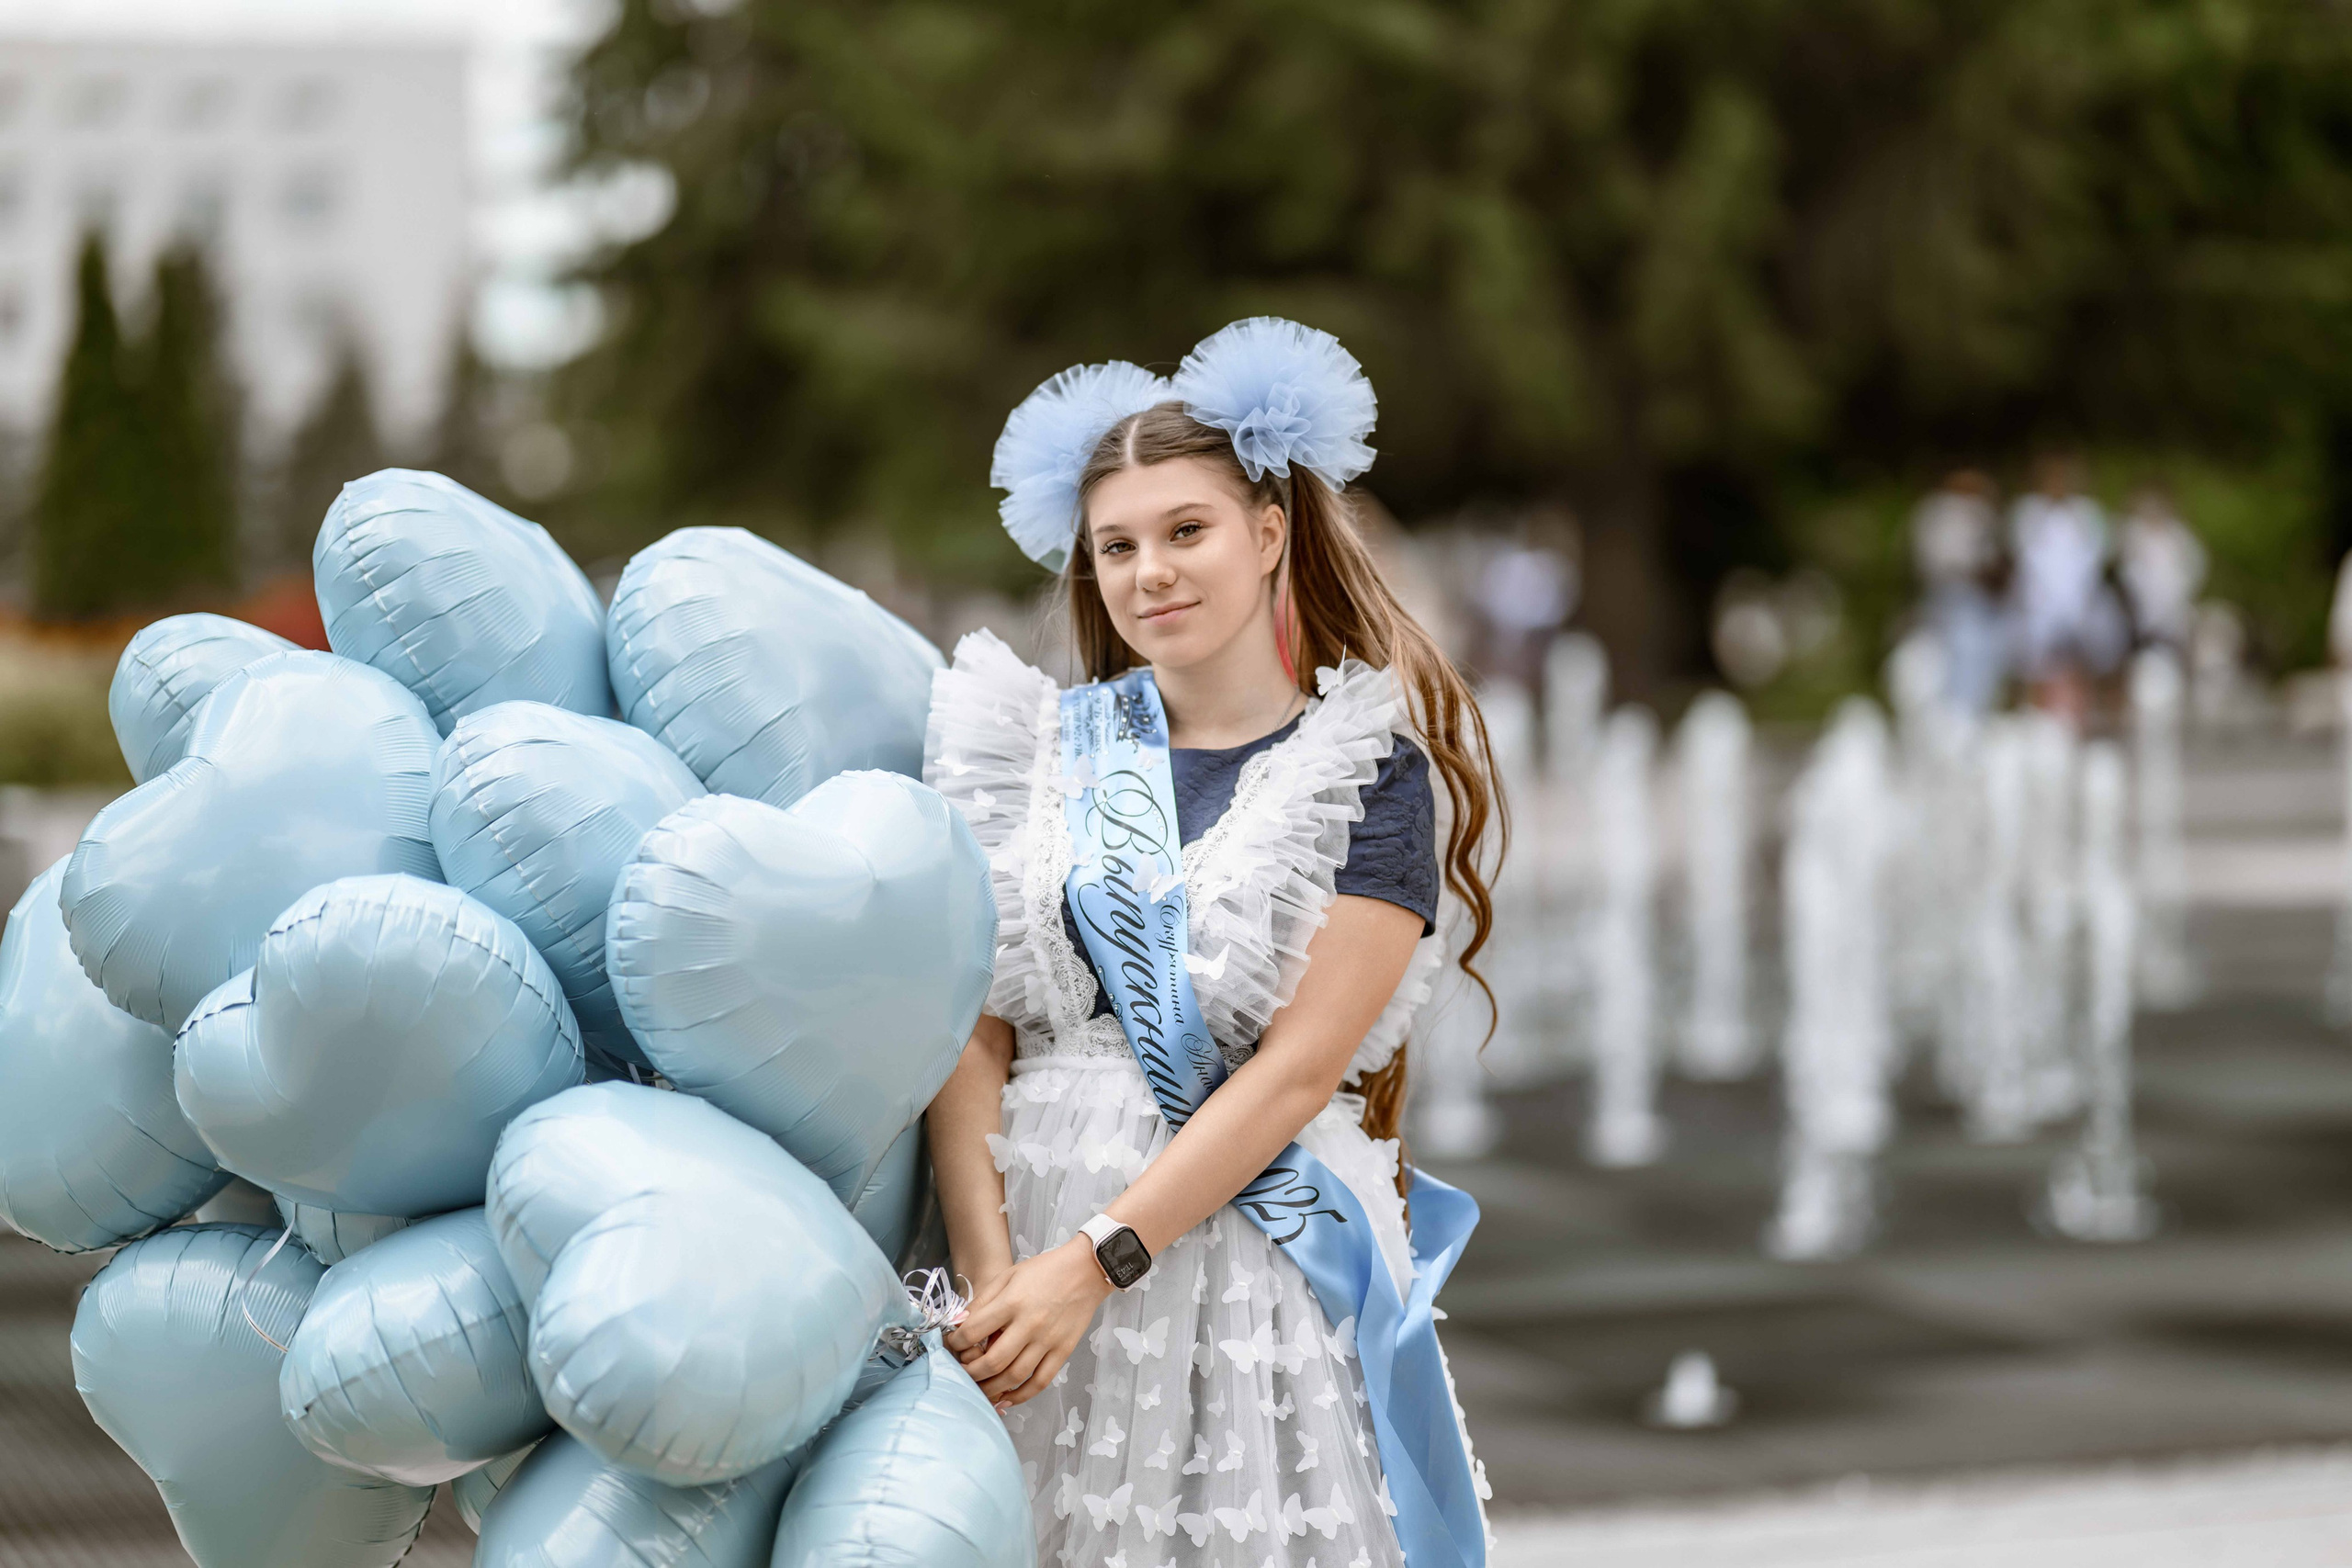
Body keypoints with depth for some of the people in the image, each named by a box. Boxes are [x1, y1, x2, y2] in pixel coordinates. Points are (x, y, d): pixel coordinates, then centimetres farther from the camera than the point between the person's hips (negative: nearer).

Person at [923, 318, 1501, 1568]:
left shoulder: (1370, 768, 1)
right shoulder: (1042, 751, 9)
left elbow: (1298, 1066, -8)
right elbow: (969, 1034, 1)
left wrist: (1095, 1261, -14)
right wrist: (987, 1268, -13)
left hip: (1253, 1264, -2)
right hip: (1021, 1230, 2)